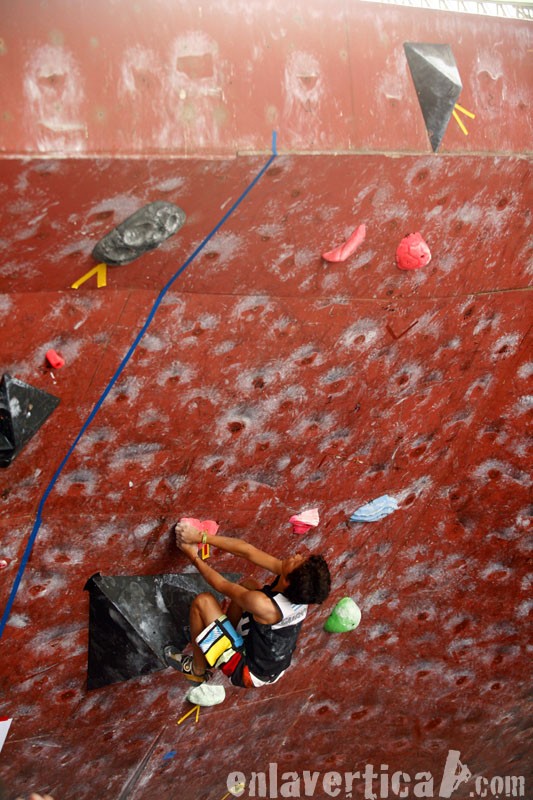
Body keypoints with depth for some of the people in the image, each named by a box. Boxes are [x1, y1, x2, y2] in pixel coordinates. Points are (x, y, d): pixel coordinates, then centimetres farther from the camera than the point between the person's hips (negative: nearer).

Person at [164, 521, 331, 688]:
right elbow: (248, 551, -15)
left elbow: (222, 585, -18)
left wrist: (194, 557, -4)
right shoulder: (302, 591, -20)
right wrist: (202, 537, -16)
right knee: (248, 584, 12)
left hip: (248, 673, -6)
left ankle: (197, 670, 14)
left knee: (202, 601, -9)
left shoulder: (262, 604, -38)